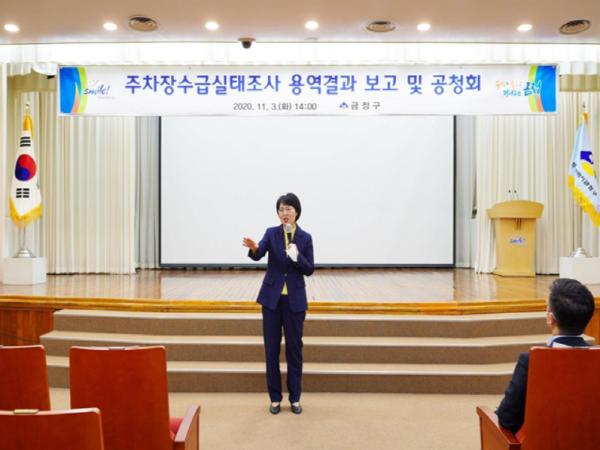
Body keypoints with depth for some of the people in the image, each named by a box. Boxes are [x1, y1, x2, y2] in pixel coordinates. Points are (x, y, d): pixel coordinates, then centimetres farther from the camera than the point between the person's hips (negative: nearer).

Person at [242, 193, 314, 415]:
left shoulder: (305, 237, 0)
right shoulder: (271, 233, -2)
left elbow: (309, 270, -3)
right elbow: (258, 254, -20)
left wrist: (297, 257, -21)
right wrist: (253, 247, -43)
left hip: (295, 299, 0)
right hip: (271, 297, 0)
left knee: (294, 347, 6)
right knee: (271, 348, 5)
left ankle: (295, 398, 20)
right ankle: (275, 398, 19)